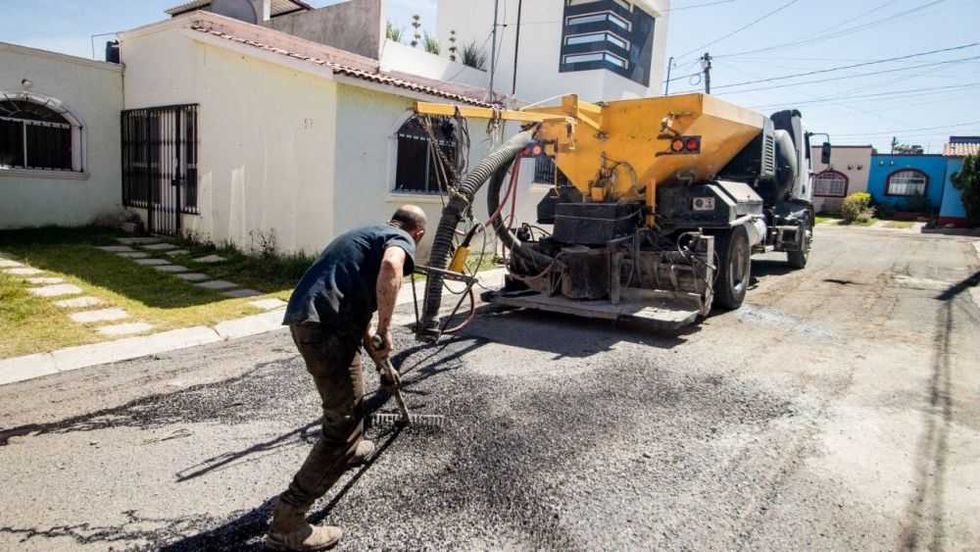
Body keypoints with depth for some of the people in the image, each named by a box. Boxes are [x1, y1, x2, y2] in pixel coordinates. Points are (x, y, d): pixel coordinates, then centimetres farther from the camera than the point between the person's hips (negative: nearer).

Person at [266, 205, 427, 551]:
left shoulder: (366, 234, 31)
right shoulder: (402, 240, 5)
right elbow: (390, 267, -22)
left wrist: (371, 341, 45)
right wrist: (385, 329, -13)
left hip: (303, 316, 10)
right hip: (325, 324, -10)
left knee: (349, 391, 33)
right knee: (344, 422, -2)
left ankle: (350, 449, 57)